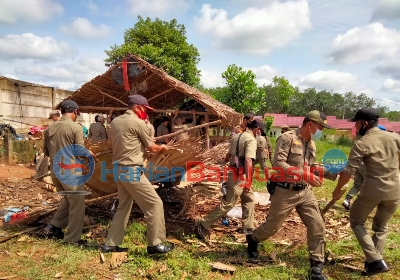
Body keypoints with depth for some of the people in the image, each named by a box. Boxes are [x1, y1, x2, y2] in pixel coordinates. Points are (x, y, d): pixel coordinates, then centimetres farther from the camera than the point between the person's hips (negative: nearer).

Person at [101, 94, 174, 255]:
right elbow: (152, 148, -4)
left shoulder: (116, 122, 13)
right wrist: (162, 148, 17)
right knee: (155, 204, -1)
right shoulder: (138, 122, -10)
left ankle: (110, 244, 23)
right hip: (132, 171, -9)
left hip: (119, 169, 9)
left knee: (124, 206, 18)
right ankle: (155, 244, 5)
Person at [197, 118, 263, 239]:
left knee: (249, 199, 18)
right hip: (239, 176, -9)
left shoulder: (236, 137, 12)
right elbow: (248, 160, -25)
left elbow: (228, 156, 21)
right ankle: (204, 224, 1)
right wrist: (248, 181, -25)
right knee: (228, 203, -4)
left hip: (233, 173, 9)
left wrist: (230, 161, 41)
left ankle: (247, 227, 25)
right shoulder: (251, 139, -14)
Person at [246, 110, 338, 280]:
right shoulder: (287, 138, -14)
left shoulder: (312, 145, 10)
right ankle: (252, 240, 39)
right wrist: (305, 175, -27)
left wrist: (333, 173, 9)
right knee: (272, 226, 8)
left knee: (317, 226, 2)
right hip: (285, 191, -7)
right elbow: (278, 164, -22)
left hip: (305, 191, 7)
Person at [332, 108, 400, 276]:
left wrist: (337, 189, 2)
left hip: (372, 190, -5)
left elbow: (348, 171, -10)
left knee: (356, 222, 16)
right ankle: (374, 261, 25)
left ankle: (375, 261, 5)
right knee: (381, 227, 24)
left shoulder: (361, 144, -10)